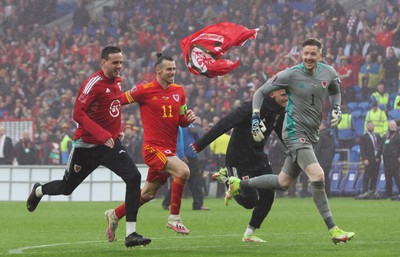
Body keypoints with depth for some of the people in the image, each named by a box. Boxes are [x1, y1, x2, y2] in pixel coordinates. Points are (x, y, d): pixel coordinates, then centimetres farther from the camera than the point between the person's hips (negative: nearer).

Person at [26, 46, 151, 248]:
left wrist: (117, 130, 12)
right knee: (66, 188, 13)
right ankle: (38, 191, 50)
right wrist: (102, 135, -32)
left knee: (134, 178, -18)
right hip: (86, 146, -5)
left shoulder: (117, 80, 5)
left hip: (111, 143, 5)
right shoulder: (94, 83, -19)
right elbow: (78, 114, -26)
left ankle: (131, 234, -17)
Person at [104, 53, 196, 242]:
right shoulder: (144, 90, -8)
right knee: (183, 171, -28)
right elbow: (117, 101, -2)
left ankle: (115, 215, 36)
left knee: (148, 194, 15)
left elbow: (181, 122, 16)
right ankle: (174, 218, -17)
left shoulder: (179, 91, 9)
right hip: (153, 147, -7)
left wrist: (188, 118, -6)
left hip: (169, 150, 7)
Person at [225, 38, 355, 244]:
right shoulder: (290, 74, -12)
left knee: (283, 183, 13)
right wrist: (255, 117, -14)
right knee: (317, 175, -23)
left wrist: (336, 109, 6)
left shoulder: (328, 73, 2)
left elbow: (335, 90, 25)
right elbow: (260, 92, -3)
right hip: (295, 132, -7)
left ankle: (239, 184, 34)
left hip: (311, 134, 7)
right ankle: (333, 230, -20)